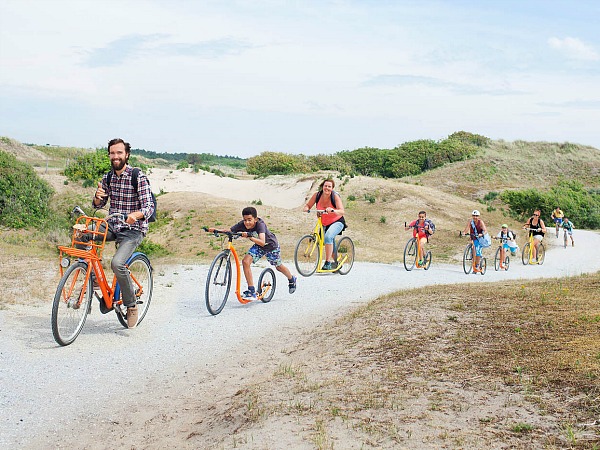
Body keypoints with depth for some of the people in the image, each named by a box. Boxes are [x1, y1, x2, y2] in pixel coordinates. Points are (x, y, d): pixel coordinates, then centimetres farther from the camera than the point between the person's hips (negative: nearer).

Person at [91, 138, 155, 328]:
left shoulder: (138, 177, -11)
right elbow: (98, 205, 14)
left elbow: (149, 206, -18)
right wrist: (98, 197, -11)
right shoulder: (107, 178, 7)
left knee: (117, 263, -28)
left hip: (133, 230, -6)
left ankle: (131, 305, -7)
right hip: (113, 226, 6)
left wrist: (136, 215, -40)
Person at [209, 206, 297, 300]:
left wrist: (249, 237, -65)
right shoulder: (242, 225, -26)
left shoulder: (260, 224, -39)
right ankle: (251, 291, -13)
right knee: (245, 261, -19)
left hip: (271, 245, -4)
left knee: (278, 266, 17)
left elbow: (262, 242, -50)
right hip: (258, 246, 4)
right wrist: (215, 230, -49)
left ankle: (292, 280, 50)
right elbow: (228, 231, -32)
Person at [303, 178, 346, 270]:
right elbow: (308, 205, 0)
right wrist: (306, 208, -24)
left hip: (337, 222, -5)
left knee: (328, 236, -30)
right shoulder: (317, 195, -11)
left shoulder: (335, 196, -21)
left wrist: (332, 210, -49)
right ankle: (333, 262, 39)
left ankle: (328, 262, -26)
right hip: (325, 224, 6)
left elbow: (342, 211, -30)